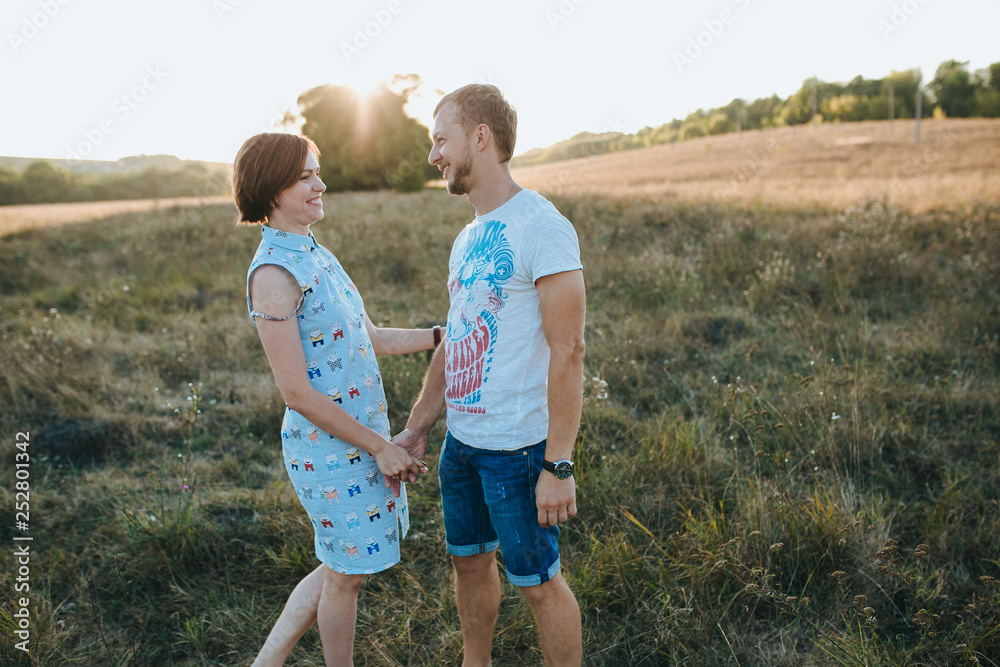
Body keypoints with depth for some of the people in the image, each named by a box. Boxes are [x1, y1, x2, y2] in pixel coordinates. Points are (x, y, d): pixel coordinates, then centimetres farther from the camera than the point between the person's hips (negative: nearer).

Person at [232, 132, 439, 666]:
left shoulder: (314, 254, 8)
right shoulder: (273, 272, -20)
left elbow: (369, 338, 15)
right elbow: (296, 391, -21)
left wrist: (444, 335, 11)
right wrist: (380, 447, -17)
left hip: (363, 437, 9)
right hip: (330, 447, -9)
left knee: (347, 563, 22)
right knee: (347, 573, 12)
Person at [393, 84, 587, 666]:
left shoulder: (542, 227, -15)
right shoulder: (468, 239, 12)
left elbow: (568, 350, -19)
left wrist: (558, 465, -21)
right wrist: (417, 428, 15)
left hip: (518, 446, -8)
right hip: (461, 440, 8)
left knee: (538, 583, 7)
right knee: (470, 562, 21)